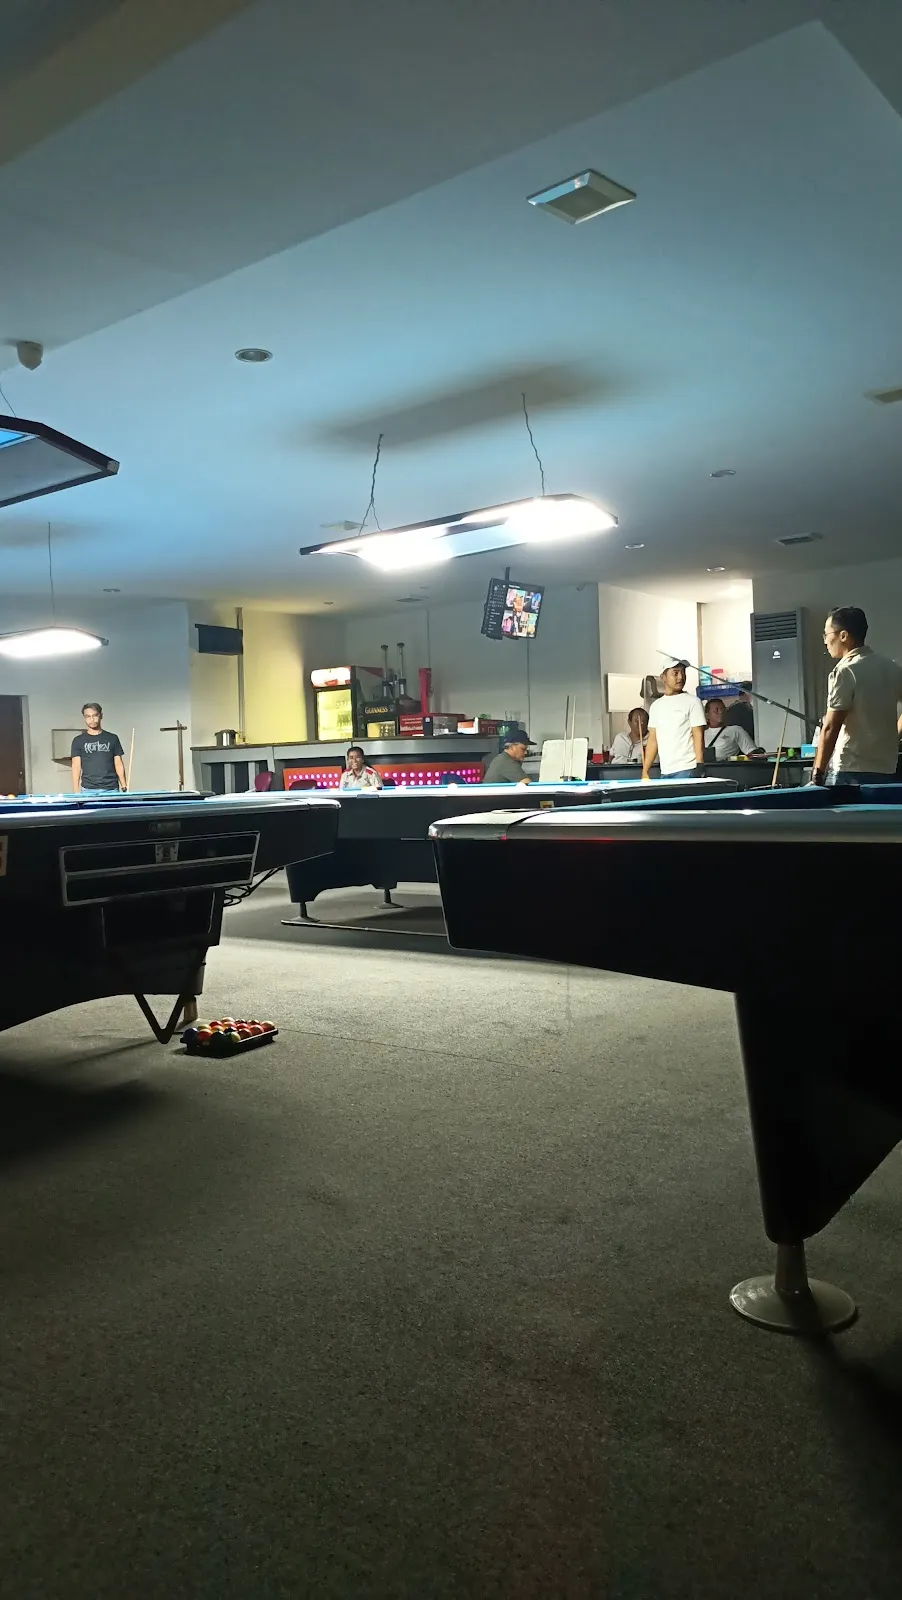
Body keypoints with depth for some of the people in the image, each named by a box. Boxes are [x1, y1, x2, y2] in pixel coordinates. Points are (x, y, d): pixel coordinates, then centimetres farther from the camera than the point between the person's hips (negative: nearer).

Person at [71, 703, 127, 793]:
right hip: (88, 790, -1)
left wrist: (124, 788, -1)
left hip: (111, 789, 1)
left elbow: (118, 764, 8)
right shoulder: (78, 741, 7)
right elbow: (76, 766, 4)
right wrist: (76, 792, -5)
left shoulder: (112, 738, 9)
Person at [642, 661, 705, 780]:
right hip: (664, 772, 5)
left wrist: (700, 769, -13)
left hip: (686, 770, -5)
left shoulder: (692, 701, -1)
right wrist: (645, 771, 8)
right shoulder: (656, 705, 14)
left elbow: (698, 736, -5)